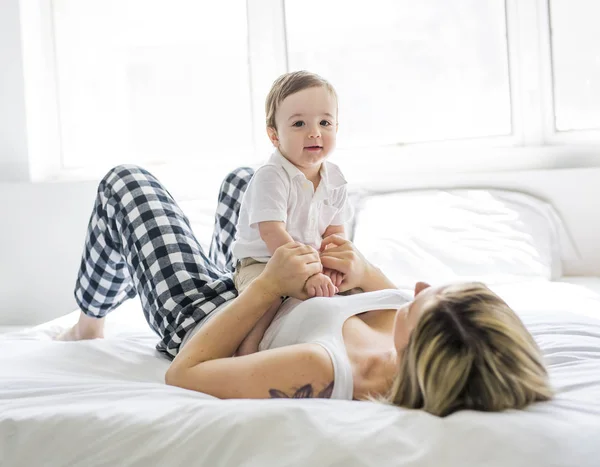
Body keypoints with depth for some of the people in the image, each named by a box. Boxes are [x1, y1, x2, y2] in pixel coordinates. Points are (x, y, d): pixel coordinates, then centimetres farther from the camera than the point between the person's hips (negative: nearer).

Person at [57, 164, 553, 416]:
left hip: (200, 320, -5)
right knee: (241, 177, 25)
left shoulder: (317, 371, -51)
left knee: (125, 182, 11)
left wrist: (267, 286, -32)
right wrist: (368, 274, -20)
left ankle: (89, 324, 39)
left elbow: (182, 374, -34)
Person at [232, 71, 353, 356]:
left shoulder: (334, 178, 0)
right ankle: (246, 352, -24)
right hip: (261, 262, -7)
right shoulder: (270, 177, -23)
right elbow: (272, 234, -31)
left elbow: (335, 231, 3)